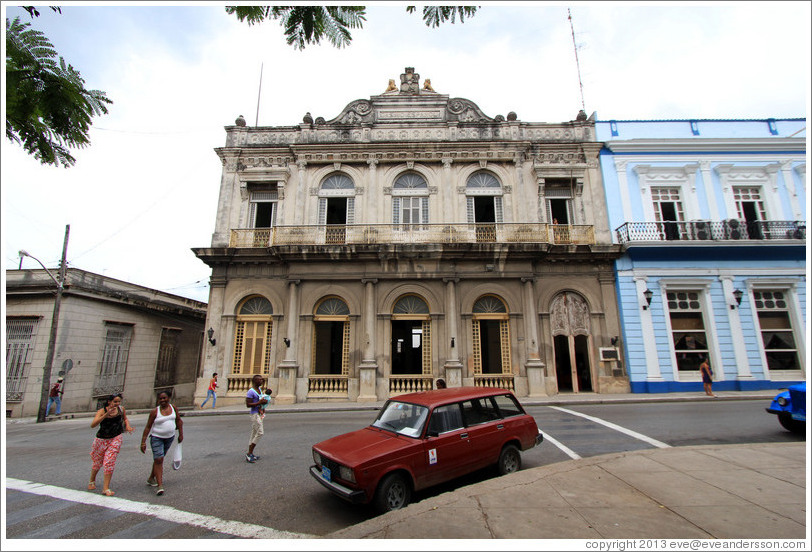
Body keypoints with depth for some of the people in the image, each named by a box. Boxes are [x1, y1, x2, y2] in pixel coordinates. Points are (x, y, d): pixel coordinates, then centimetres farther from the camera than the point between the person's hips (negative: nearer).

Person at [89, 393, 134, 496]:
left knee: (109, 463, -6)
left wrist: (128, 425, -6)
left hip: (115, 439, 1)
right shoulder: (101, 411, -18)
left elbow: (125, 418, 13)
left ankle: (106, 489, 1)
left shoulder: (121, 409, -8)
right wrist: (106, 414, -43)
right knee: (98, 463, 18)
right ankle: (92, 481, 46)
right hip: (101, 439, -1)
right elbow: (93, 425, -33)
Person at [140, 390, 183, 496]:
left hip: (169, 437, 4)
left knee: (159, 459, 16)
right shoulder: (155, 411, -11)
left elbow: (178, 420, 9)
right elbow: (148, 427, -8)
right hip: (156, 438, -4)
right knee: (158, 460, -11)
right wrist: (143, 442, -12)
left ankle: (151, 478, 36)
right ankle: (160, 485, -11)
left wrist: (181, 434, 9)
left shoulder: (173, 408, -2)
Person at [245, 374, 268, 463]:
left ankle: (250, 454, 18)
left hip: (259, 414, 9)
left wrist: (264, 401, 6)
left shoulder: (259, 390, 11)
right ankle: (249, 453, -3)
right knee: (260, 432, -11)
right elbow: (248, 404, -20)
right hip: (255, 414, -9)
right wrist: (259, 403, -24)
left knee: (254, 434, 12)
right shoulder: (251, 392, -16)